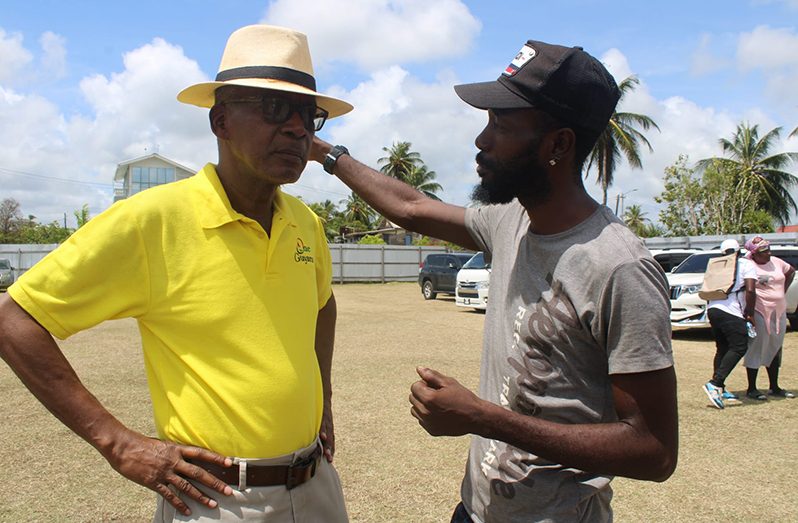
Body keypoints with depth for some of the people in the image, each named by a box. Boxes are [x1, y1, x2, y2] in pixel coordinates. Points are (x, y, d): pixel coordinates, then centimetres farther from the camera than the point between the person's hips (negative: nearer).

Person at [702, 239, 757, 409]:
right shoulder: (746, 264, 5)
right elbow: (750, 290, -8)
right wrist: (750, 313, 0)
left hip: (713, 309, 7)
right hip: (731, 312, -6)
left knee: (722, 349, 16)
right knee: (739, 348, -4)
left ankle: (719, 389, 15)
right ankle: (715, 383, -17)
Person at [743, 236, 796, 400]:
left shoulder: (776, 262, 7)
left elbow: (791, 271, 25)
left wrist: (783, 290, 15)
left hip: (779, 312, 7)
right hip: (759, 313, -7)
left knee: (775, 350, 13)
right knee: (756, 350, -3)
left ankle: (774, 388, 24)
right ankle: (751, 389, 5)